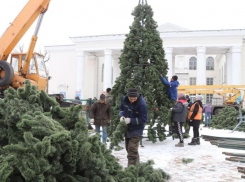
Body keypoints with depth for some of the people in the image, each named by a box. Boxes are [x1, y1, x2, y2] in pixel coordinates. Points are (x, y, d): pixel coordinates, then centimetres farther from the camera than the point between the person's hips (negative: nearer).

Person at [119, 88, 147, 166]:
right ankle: (136, 162, 37)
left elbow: (143, 119, -20)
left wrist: (131, 120, -26)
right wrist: (121, 115, -11)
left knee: (132, 149, -13)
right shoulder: (124, 99, -8)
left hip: (136, 130, -7)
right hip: (127, 128, 7)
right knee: (128, 148, 18)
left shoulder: (142, 104, -25)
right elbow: (121, 108, 10)